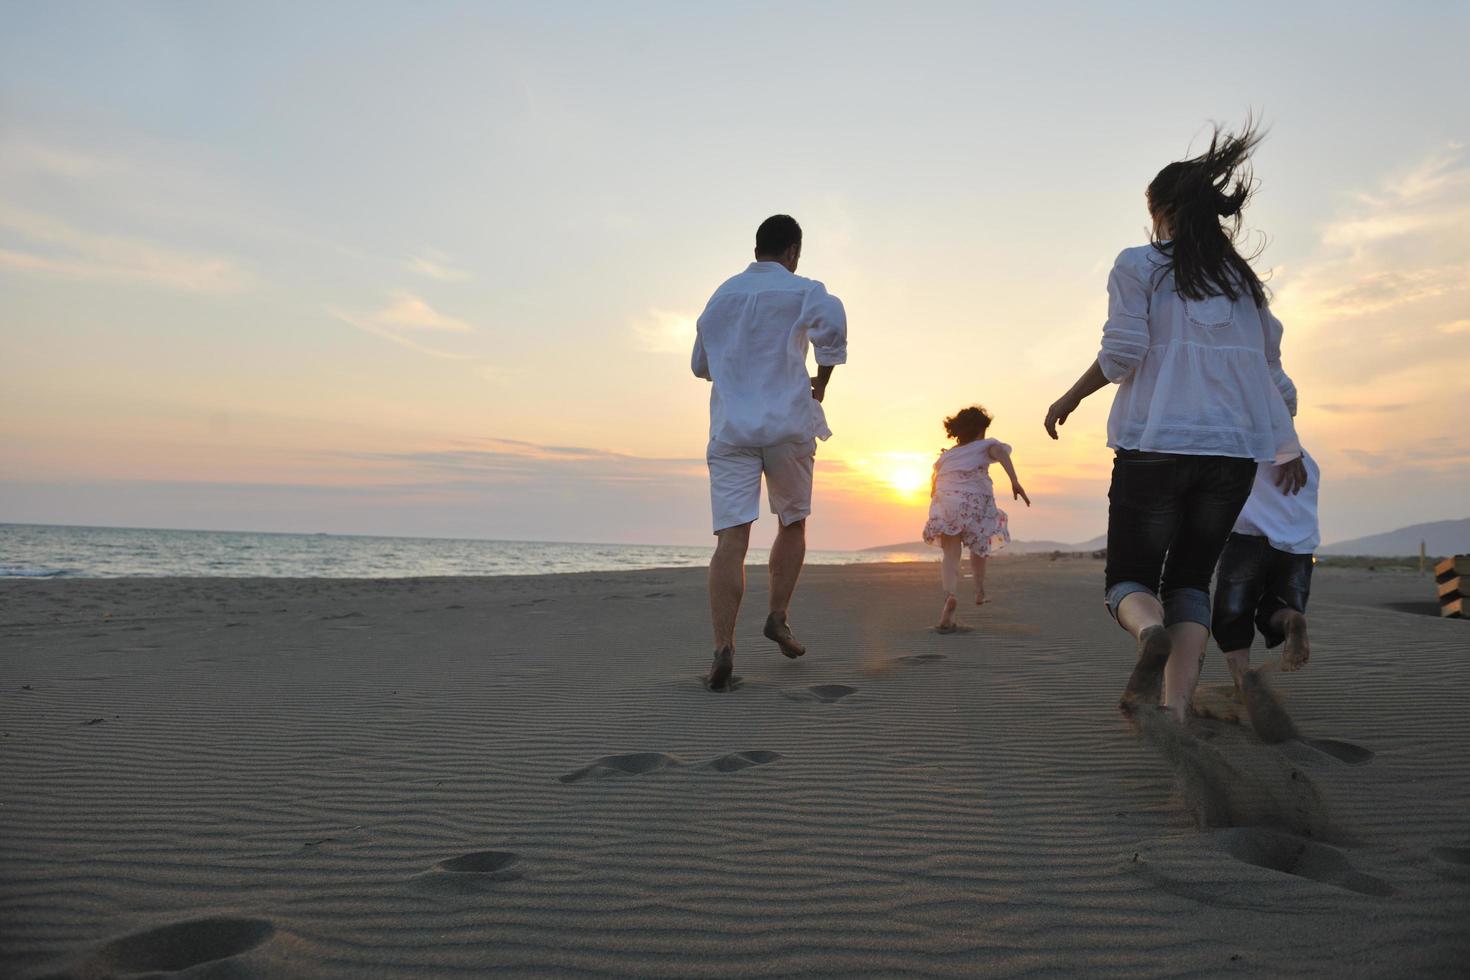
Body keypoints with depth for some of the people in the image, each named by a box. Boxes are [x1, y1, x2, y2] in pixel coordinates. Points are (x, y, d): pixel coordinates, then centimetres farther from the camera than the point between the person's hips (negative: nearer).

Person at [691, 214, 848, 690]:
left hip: (730, 429, 3)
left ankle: (723, 646, -18)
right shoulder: (801, 290, 4)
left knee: (731, 538, -7)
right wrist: (822, 379, -5)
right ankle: (778, 617, 14)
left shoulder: (721, 296, 19)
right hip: (786, 424, -2)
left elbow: (701, 365, 27)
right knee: (793, 524, 19)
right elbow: (831, 317, -19)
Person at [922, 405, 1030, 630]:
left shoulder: (945, 456, 25)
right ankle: (979, 591, 34)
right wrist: (1014, 481, -20)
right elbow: (1000, 452, -9)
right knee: (978, 546, 27)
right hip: (976, 503, -1)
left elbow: (933, 490, 26)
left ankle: (950, 596, -35)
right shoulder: (985, 446, 14)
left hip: (945, 504, 1)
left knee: (951, 555, -9)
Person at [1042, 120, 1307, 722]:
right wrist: (1289, 449, 29)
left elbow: (1122, 354, -9)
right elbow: (1273, 377, 18)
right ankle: (1175, 705, -5)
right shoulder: (1244, 281, 16)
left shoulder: (1138, 265, 2)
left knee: (1128, 576, 7)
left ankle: (1149, 628, -28)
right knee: (1190, 579, 11)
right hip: (1233, 452, 4)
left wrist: (1068, 399, 6)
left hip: (1154, 445, -4)